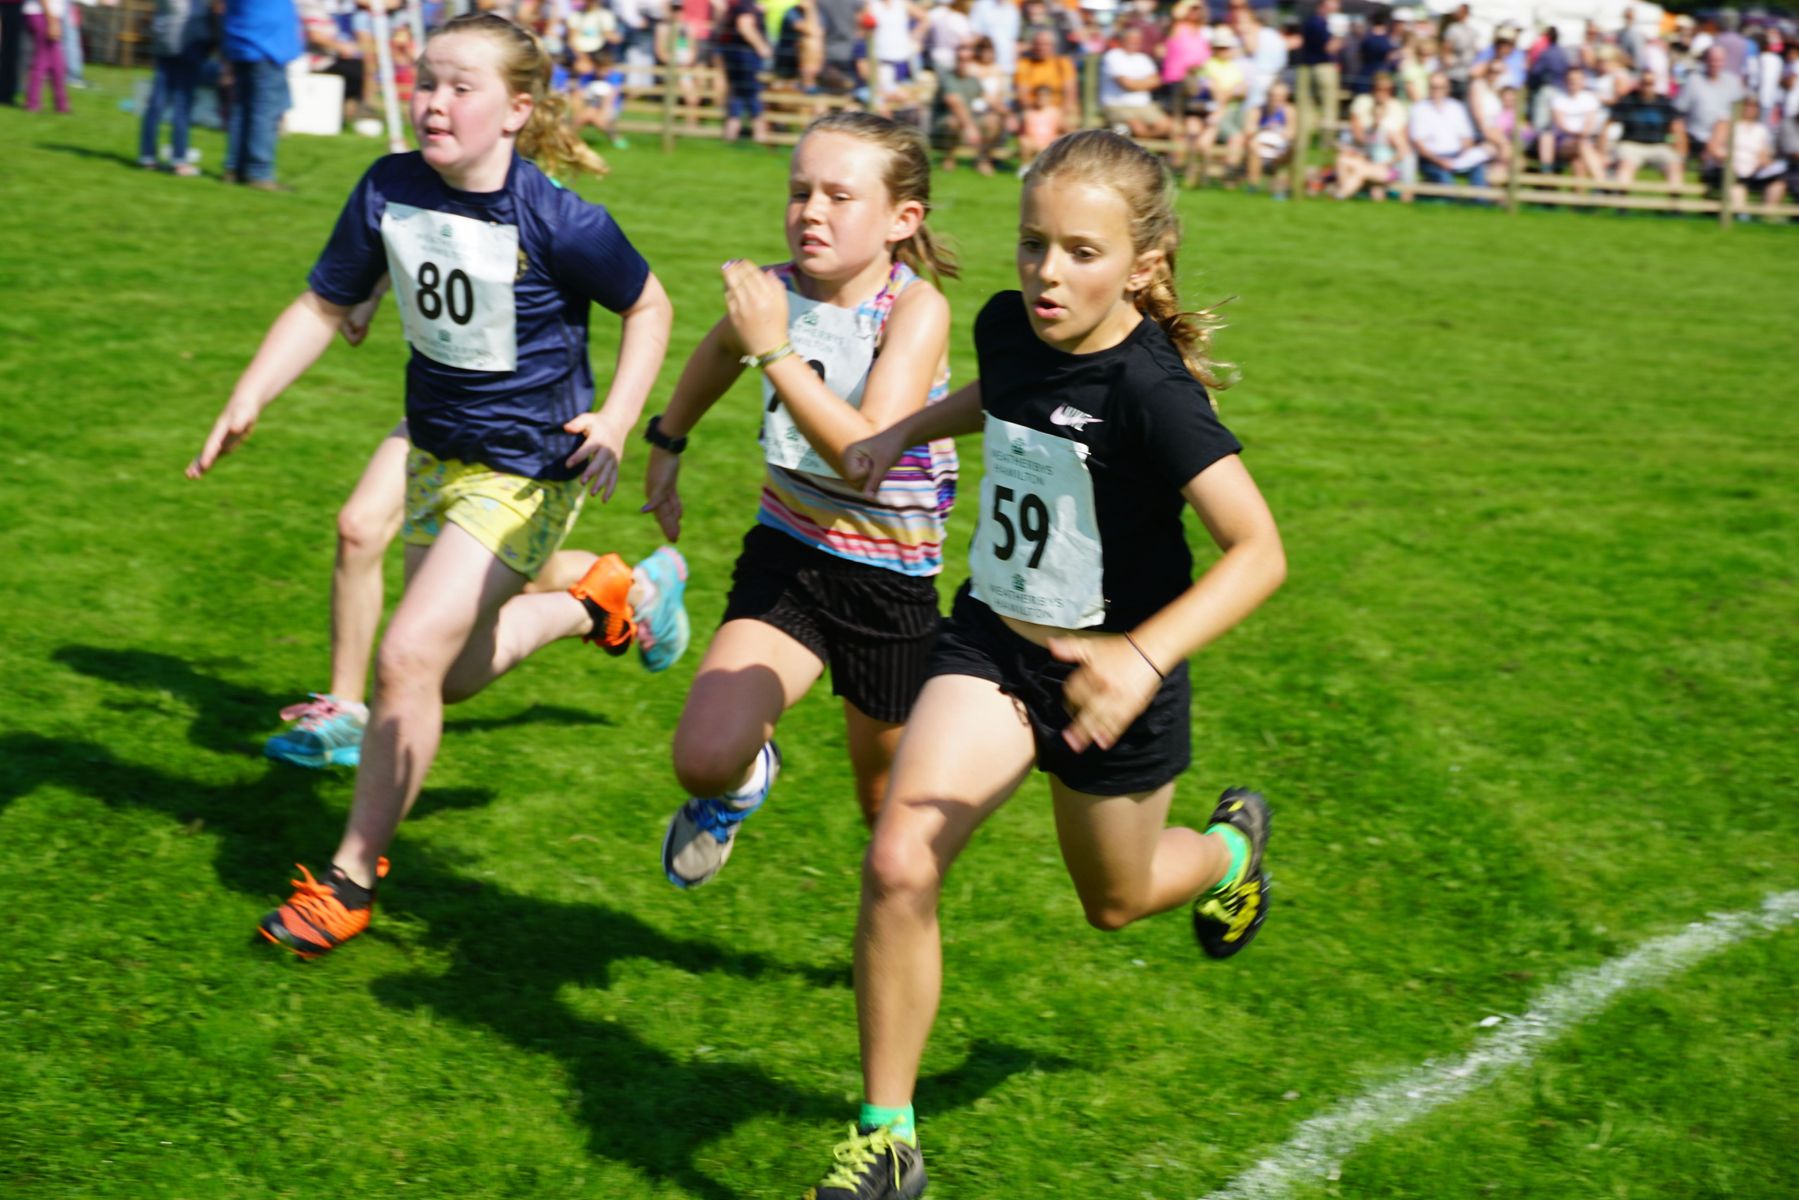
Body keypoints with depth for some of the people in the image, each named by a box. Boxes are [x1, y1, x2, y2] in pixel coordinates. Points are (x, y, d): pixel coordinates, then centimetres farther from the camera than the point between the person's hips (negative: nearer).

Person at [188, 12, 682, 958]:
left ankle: (351, 878, 2)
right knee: (459, 674, 17)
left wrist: (617, 420, -15)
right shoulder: (390, 191, -8)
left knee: (409, 658, -14)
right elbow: (324, 305, 2)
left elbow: (647, 307, -5)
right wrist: (248, 399, -9)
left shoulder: (556, 221, -21)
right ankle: (606, 598, 43)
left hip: (527, 467, -6)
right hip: (437, 449, 7)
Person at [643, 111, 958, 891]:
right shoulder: (770, 293, -8)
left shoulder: (916, 308, -20)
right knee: (704, 759, -16)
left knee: (889, 806, 13)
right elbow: (716, 355, 18)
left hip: (893, 581, -2)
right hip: (787, 555, 3)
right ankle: (742, 779, 22)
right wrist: (667, 445, 30)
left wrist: (774, 350, -35)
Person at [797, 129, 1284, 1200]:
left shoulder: (1149, 387, -27)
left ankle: (1231, 848, 58)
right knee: (899, 867, -16)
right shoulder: (1006, 328, -7)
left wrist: (1145, 657, -44)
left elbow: (1260, 549, -33)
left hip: (1107, 678, -4)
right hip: (992, 644, 4)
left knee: (1117, 899, 20)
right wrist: (910, 428, 10)